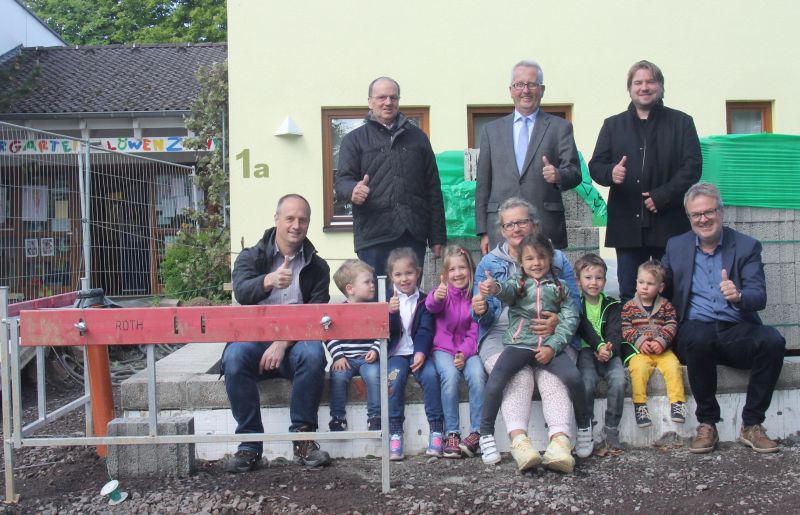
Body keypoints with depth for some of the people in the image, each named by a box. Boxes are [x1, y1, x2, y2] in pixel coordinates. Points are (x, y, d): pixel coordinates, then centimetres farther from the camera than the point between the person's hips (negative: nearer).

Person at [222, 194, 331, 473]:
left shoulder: (317, 267, 11)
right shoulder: (251, 257, 7)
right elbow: (241, 292, -14)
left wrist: (283, 343, -16)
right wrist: (268, 281, -38)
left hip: (295, 342, 1)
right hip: (254, 338, 0)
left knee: (313, 354, -33)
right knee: (234, 358, -32)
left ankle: (303, 438, -19)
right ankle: (250, 444, -21)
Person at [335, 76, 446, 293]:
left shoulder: (417, 137, 16)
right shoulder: (355, 140, 11)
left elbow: (433, 190, 14)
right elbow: (342, 180, 1)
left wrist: (437, 238, 8)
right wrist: (353, 190, -25)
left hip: (413, 235, 2)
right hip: (373, 235, -2)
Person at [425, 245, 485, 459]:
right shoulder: (444, 293, 0)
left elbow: (475, 330, 2)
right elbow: (431, 306, -25)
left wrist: (464, 352, -15)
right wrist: (436, 297, -50)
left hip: (468, 350, 1)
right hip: (444, 348, -1)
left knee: (477, 375, -29)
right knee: (450, 375, -31)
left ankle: (477, 432, -20)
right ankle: (452, 433, -22)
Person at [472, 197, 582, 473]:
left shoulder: (557, 259, 18)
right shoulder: (488, 263, 19)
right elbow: (485, 314, 10)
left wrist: (558, 321, -17)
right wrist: (480, 310, -17)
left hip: (548, 337, 0)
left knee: (554, 373, -32)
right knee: (518, 374, -33)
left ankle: (560, 440, -47)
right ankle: (518, 440, -48)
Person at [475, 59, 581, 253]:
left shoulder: (560, 127, 9)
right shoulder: (492, 130, 14)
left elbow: (574, 172, 4)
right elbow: (483, 184, 12)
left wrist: (559, 175, -21)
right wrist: (483, 231, 6)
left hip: (547, 229, -1)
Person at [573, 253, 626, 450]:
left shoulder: (612, 305, 14)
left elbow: (615, 333, 1)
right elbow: (584, 329, -8)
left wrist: (609, 350, -21)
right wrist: (599, 346, -25)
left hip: (608, 351, 2)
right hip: (585, 351, -2)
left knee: (619, 380, -27)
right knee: (587, 382, -30)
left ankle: (611, 429, -14)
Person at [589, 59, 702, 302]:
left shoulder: (681, 122, 8)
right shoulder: (613, 125, 14)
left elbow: (692, 167, -1)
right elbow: (595, 166, 9)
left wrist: (662, 196, -13)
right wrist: (610, 173, -15)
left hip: (669, 223, -1)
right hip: (628, 225, 2)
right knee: (629, 296, 4)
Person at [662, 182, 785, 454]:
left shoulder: (747, 246, 6)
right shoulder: (675, 246, 12)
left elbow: (759, 297, -5)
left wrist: (738, 296, -30)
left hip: (738, 333, 1)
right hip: (697, 329, 0)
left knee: (772, 340, -30)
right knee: (699, 338, -35)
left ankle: (752, 425, -15)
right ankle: (707, 424, -19)